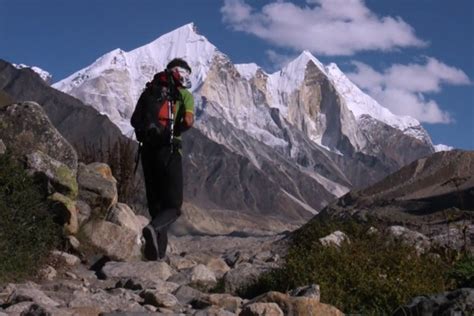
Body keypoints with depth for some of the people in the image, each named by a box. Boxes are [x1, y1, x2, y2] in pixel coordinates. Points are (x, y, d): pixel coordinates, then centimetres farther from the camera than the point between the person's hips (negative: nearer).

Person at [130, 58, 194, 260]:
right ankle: (153, 229, -31)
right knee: (173, 205, -1)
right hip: (168, 150, -5)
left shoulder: (149, 90, 17)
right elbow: (188, 122, -11)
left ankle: (158, 251, 11)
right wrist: (174, 131, 6)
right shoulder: (184, 94, 4)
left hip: (147, 149, 5)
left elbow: (134, 120, 11)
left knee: (155, 202, 14)